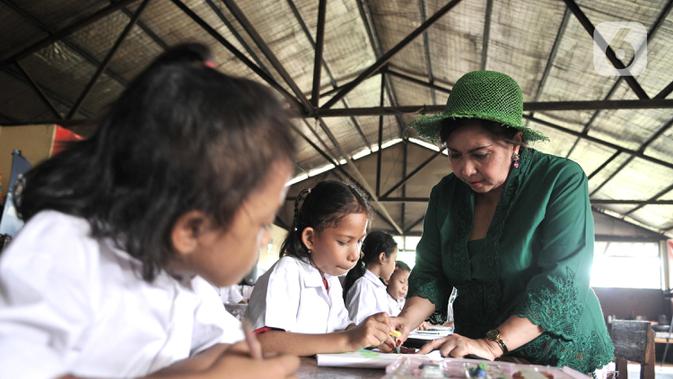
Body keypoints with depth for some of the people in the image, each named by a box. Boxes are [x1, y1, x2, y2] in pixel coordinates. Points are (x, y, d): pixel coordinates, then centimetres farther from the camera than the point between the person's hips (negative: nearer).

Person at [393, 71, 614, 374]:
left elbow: (560, 280, -19)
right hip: (475, 359, 3)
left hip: (561, 357, -3)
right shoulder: (446, 194, 3)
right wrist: (407, 319, -17)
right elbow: (431, 272, 2)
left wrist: (493, 345, -27)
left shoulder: (562, 180, -11)